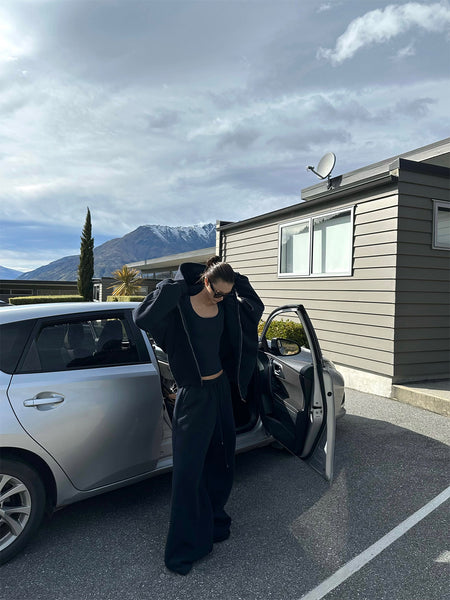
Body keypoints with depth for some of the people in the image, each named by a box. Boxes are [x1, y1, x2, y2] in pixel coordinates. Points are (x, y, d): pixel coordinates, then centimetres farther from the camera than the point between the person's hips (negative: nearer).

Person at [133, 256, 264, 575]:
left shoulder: (226, 305, 1)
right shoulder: (179, 303, -14)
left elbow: (256, 307, 15)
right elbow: (142, 316, -27)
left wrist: (238, 282, 3)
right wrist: (172, 286, -25)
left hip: (220, 389, 6)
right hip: (194, 395, -6)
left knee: (219, 459, 20)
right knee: (189, 468, 3)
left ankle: (213, 520, 45)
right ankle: (185, 546, 20)